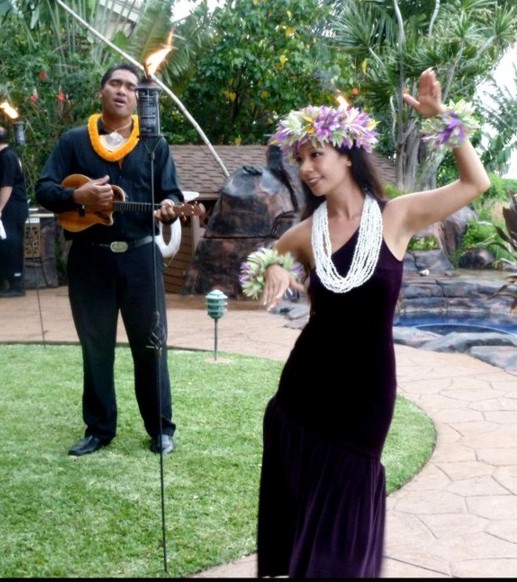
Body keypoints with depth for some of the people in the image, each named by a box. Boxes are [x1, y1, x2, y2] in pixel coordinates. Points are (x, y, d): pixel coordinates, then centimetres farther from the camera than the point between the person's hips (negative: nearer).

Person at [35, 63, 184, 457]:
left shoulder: (154, 144, 7)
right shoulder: (74, 140, 5)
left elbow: (171, 193, 2)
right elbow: (44, 189, -1)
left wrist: (168, 207, -21)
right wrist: (79, 195, -20)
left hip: (140, 255, 0)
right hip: (89, 256, 0)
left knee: (150, 343, 4)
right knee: (96, 345, 9)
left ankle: (161, 428, 15)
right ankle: (99, 428, 21)